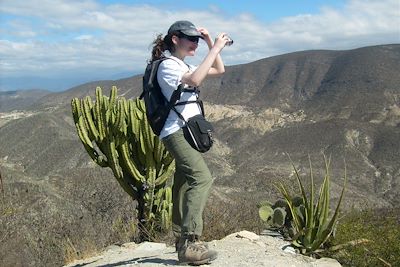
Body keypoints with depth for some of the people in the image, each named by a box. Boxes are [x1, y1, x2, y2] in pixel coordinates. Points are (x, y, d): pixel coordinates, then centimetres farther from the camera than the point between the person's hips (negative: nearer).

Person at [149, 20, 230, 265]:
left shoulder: (184, 66, 23)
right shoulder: (167, 65, -7)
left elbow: (219, 70, 25)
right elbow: (195, 80, -27)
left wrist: (211, 43, 13)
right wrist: (216, 49, -22)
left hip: (187, 131, 10)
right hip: (177, 131, -10)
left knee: (185, 183, 13)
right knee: (202, 177, -24)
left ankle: (182, 239, 23)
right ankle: (190, 243, -28)